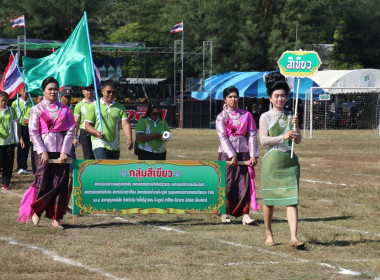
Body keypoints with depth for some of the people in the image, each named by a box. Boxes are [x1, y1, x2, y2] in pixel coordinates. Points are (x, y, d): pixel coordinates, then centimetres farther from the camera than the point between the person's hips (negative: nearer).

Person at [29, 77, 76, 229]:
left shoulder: (64, 109, 11)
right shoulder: (37, 109, 5)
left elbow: (71, 130, 4)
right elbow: (33, 132, -1)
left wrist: (65, 152, -6)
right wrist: (42, 152, -11)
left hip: (61, 152, 2)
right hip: (43, 151, -2)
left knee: (60, 184, -3)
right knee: (43, 182, -6)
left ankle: (56, 218, 1)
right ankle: (36, 212, 14)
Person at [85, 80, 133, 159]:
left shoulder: (120, 107, 11)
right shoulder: (94, 106, 4)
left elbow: (125, 124, 0)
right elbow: (87, 125, 3)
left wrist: (129, 139, -17)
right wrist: (97, 133, -18)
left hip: (115, 147, 4)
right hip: (99, 143, -4)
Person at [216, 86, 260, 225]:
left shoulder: (246, 115, 9)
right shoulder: (221, 117, 2)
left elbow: (252, 135, 7)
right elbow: (223, 137, -6)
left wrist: (253, 155, -3)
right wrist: (232, 156, -15)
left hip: (244, 152, 2)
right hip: (227, 153, -2)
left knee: (245, 183, -5)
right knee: (227, 184, -1)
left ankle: (245, 214, -6)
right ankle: (225, 213, 12)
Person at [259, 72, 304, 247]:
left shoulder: (290, 116, 12)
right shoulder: (265, 117, 2)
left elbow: (298, 140, 7)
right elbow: (263, 140, -8)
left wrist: (295, 126, -10)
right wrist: (283, 137, -18)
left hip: (290, 160, 2)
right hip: (272, 160, -2)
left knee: (292, 199, -8)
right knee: (269, 199, 5)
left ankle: (294, 237, -16)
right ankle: (268, 234, 22)